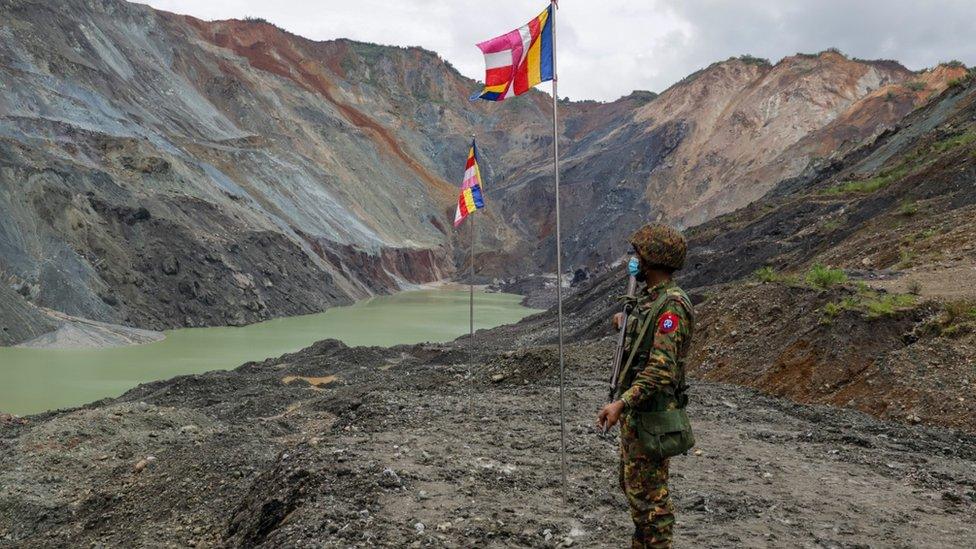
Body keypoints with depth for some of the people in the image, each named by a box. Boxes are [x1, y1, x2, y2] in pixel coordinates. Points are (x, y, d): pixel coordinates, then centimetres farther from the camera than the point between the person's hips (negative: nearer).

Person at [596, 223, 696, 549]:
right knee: (631, 484, 20)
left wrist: (621, 403, -33)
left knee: (648, 492, -1)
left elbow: (662, 367, -28)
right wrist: (625, 322, 15)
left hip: (651, 415, -10)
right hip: (634, 410, 10)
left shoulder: (671, 305, -20)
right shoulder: (648, 299, 10)